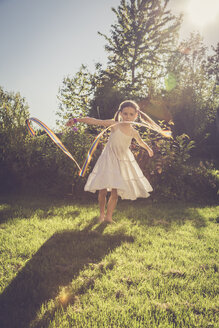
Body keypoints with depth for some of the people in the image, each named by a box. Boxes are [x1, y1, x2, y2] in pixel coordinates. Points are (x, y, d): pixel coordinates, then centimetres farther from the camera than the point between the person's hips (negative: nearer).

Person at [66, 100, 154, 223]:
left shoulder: (134, 132, 1)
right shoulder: (114, 125, -10)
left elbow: (141, 142, 24)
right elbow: (94, 121, -15)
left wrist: (149, 149, 42)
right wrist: (76, 120, -21)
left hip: (123, 161, 3)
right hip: (109, 159, -2)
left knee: (115, 191, -2)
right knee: (103, 189, -4)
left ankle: (108, 216, 13)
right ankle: (102, 213, 19)